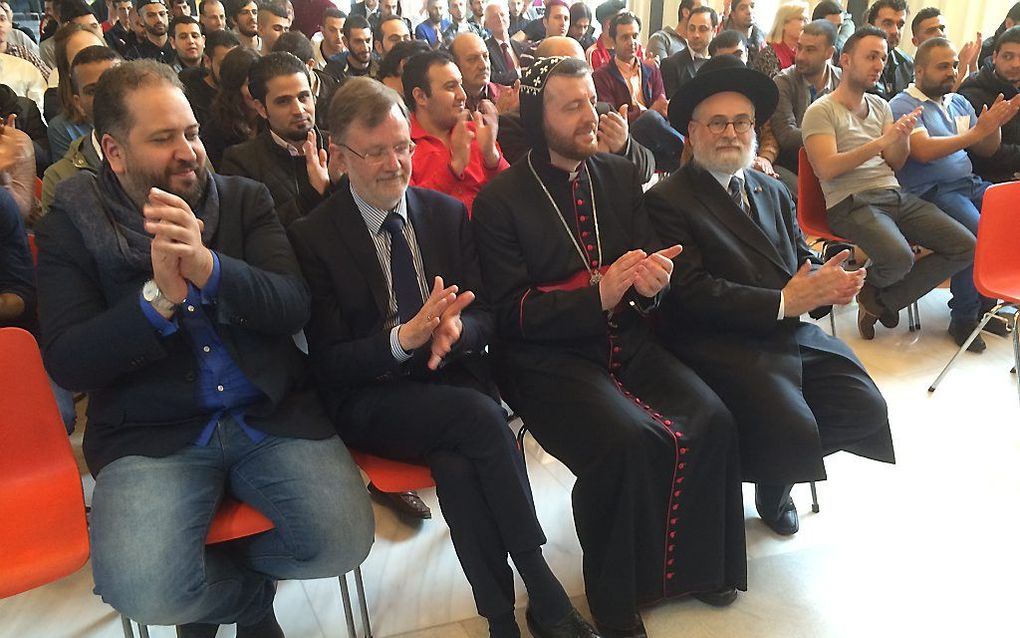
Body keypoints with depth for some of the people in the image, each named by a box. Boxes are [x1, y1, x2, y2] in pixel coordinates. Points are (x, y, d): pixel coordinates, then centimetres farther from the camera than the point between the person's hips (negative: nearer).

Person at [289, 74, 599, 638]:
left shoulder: (448, 214, 7)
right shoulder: (313, 238, -4)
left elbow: (484, 315, 6)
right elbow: (328, 363, -7)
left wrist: (455, 329, -20)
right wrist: (402, 340, -27)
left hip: (453, 378, 3)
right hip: (368, 402, -2)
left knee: (457, 465, -32)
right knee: (479, 416, -32)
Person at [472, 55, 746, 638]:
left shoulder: (621, 177, 10)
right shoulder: (500, 200, -5)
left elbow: (651, 260, 12)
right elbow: (513, 310, -9)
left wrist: (651, 283, -14)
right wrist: (600, 293, -22)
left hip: (628, 342, 5)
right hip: (547, 357, -5)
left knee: (714, 424, -17)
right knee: (632, 442, -28)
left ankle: (698, 564, 10)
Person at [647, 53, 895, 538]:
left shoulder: (773, 192, 21)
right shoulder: (666, 201, -5)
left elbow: (802, 258, 16)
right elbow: (693, 293, -14)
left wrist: (828, 280, -10)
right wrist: (783, 302, -18)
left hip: (790, 334, 8)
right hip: (717, 344, -7)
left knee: (865, 407, -11)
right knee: (793, 431, -25)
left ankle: (773, 473, 13)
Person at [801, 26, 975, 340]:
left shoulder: (881, 106, 18)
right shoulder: (821, 111, -3)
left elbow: (895, 164, 13)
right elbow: (826, 169, -15)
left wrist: (903, 137, -8)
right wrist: (881, 142, -18)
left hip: (896, 195, 7)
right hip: (851, 203, -7)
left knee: (966, 246, -9)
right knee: (899, 258, -34)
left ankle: (882, 299, 1)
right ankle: (871, 284, 6)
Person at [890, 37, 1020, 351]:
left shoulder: (959, 102, 21)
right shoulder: (904, 106, -2)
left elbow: (987, 150, 21)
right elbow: (924, 151, -18)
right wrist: (977, 131, -17)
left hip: (970, 184, 8)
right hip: (931, 192, -8)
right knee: (977, 234, -30)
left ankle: (986, 302, 2)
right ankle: (963, 319, -13)